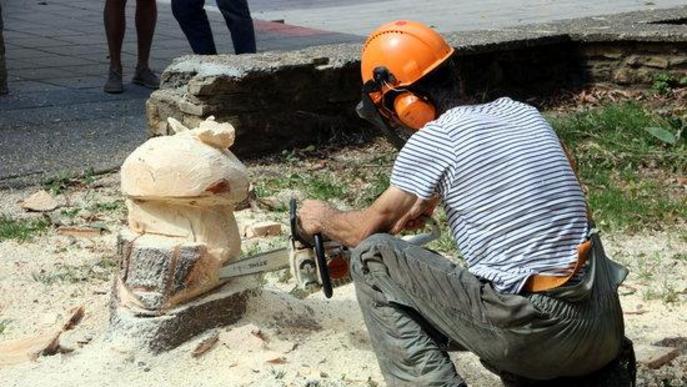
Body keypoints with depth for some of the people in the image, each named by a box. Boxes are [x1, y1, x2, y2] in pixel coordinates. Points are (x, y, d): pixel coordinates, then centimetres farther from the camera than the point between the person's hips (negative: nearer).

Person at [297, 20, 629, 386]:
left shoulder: (435, 137, -6)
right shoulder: (520, 112, 12)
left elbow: (370, 228, 7)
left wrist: (323, 218, 27)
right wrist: (428, 200, 48)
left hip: (537, 339, -7)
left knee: (371, 258, 1)